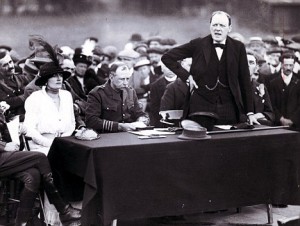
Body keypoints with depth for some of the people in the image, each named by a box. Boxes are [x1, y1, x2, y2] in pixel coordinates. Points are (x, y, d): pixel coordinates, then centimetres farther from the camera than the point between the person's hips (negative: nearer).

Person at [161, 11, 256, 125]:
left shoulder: (238, 47, 3)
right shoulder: (198, 45, 0)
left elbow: (245, 82, 5)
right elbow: (167, 57, 6)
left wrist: (249, 113, 3)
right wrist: (187, 76, -3)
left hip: (229, 110, 1)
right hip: (201, 107, -1)